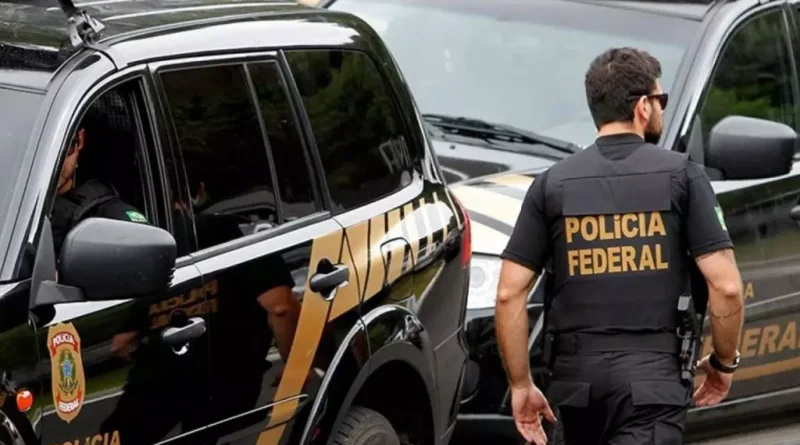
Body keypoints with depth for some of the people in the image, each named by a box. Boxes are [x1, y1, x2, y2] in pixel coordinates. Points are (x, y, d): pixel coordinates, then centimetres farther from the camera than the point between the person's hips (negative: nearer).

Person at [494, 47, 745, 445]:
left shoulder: (553, 183, 6)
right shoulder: (681, 176, 0)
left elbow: (509, 294, 0)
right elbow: (726, 286, -6)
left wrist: (521, 386, 8)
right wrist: (723, 362, 10)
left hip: (576, 377, 4)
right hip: (652, 375, -4)